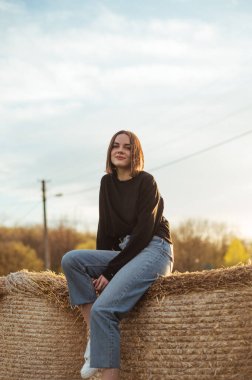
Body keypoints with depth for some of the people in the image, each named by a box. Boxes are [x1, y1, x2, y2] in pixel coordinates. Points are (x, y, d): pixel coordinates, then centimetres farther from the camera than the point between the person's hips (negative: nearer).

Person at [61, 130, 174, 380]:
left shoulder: (146, 182, -6)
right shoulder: (107, 183, 13)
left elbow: (143, 232, -13)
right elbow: (105, 229, 11)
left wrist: (109, 271, -15)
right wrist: (96, 270, 1)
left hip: (154, 250, -7)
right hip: (124, 253, 7)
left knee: (103, 308, -27)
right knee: (71, 260, -15)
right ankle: (93, 334, -16)